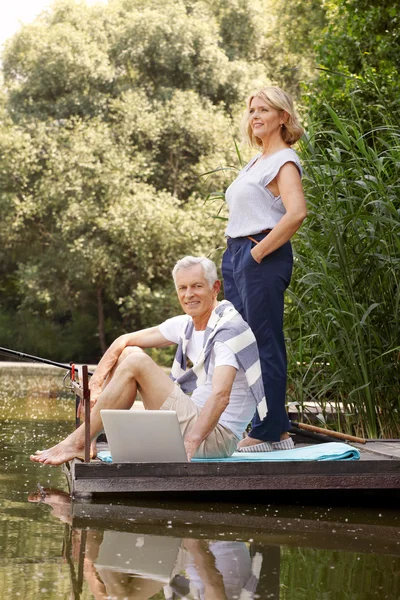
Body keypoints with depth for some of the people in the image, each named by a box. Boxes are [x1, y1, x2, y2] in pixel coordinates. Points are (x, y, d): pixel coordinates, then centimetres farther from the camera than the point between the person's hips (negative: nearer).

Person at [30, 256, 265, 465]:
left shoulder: (229, 329, -17)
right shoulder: (186, 325, 8)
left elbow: (220, 396, -31)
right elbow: (124, 341, 11)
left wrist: (190, 444, -42)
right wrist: (95, 384, -3)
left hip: (216, 438, -9)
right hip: (193, 421, 9)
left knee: (136, 362, -19)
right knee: (129, 353, 5)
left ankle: (77, 443, -13)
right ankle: (87, 442, -5)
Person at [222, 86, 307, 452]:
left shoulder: (284, 161, -8)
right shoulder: (256, 161, 20)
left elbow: (296, 213, -24)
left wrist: (259, 251, -19)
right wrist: (239, 253, 15)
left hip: (262, 258, -10)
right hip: (236, 255, 10)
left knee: (265, 346, -7)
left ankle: (269, 434, -2)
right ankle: (277, 428, 15)